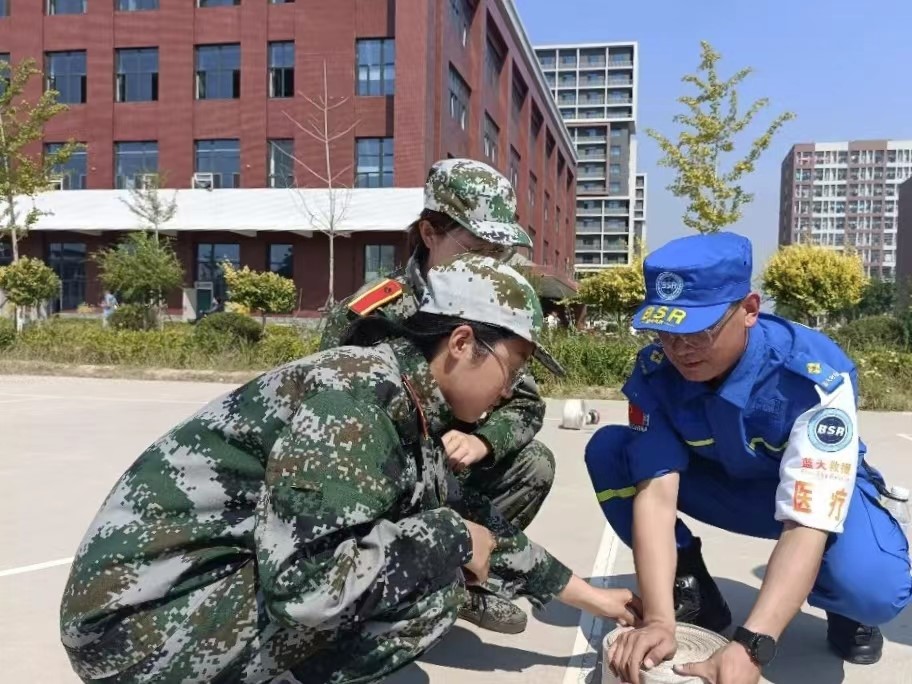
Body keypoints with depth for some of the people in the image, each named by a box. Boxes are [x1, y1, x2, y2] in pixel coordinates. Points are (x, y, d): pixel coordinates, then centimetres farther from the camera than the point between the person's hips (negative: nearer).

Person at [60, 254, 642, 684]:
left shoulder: (410, 407, 7)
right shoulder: (356, 398, -22)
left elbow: (477, 522, 17)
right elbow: (305, 586, -30)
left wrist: (590, 596, 21)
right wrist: (447, 537, -17)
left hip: (209, 582, 9)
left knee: (433, 543, 9)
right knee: (429, 575, -18)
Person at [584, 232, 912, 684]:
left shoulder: (816, 377, -35)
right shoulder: (655, 371, -24)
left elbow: (806, 524, -42)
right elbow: (655, 489, -30)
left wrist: (749, 646, -53)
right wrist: (658, 619, -43)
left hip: (816, 491, -3)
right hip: (722, 483, 3)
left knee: (872, 589, -36)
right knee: (609, 450, -22)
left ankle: (842, 609, 5)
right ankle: (693, 595, -2)